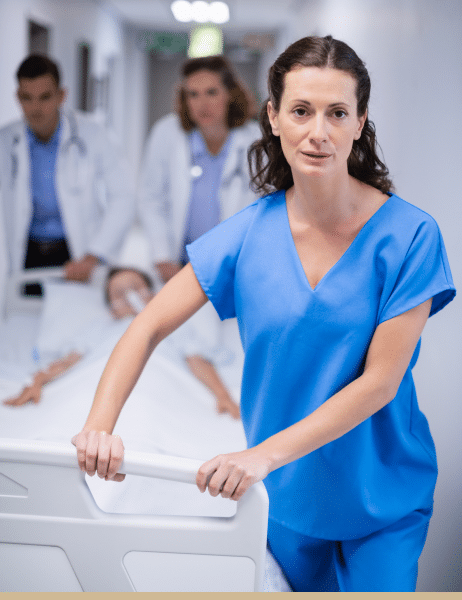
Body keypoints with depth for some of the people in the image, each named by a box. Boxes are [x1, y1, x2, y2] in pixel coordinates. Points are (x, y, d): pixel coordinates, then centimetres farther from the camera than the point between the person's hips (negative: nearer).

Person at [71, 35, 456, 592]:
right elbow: (146, 329, -7)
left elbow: (380, 380, -20)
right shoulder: (250, 232, -9)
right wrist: (99, 426, -23)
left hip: (381, 499, -2)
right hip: (285, 495, 3)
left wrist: (266, 453, -29)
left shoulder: (408, 234, -18)